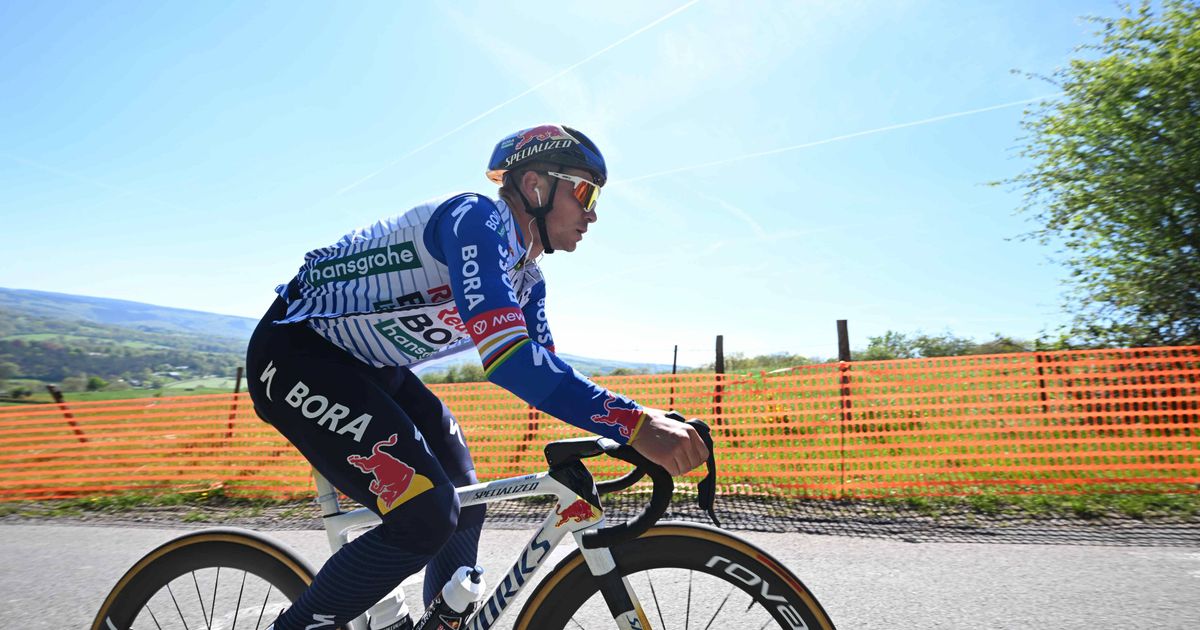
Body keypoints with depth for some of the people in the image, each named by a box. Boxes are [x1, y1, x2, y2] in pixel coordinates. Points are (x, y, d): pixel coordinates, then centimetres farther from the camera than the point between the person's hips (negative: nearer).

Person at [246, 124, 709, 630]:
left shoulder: (526, 278, 4)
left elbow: (542, 373, 3)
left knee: (462, 507, 7)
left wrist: (645, 432, -8)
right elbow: (507, 356, -38)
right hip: (295, 353, -9)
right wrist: (635, 422, -41)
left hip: (369, 369, 9)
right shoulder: (477, 218, -25)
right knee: (427, 517, -19)